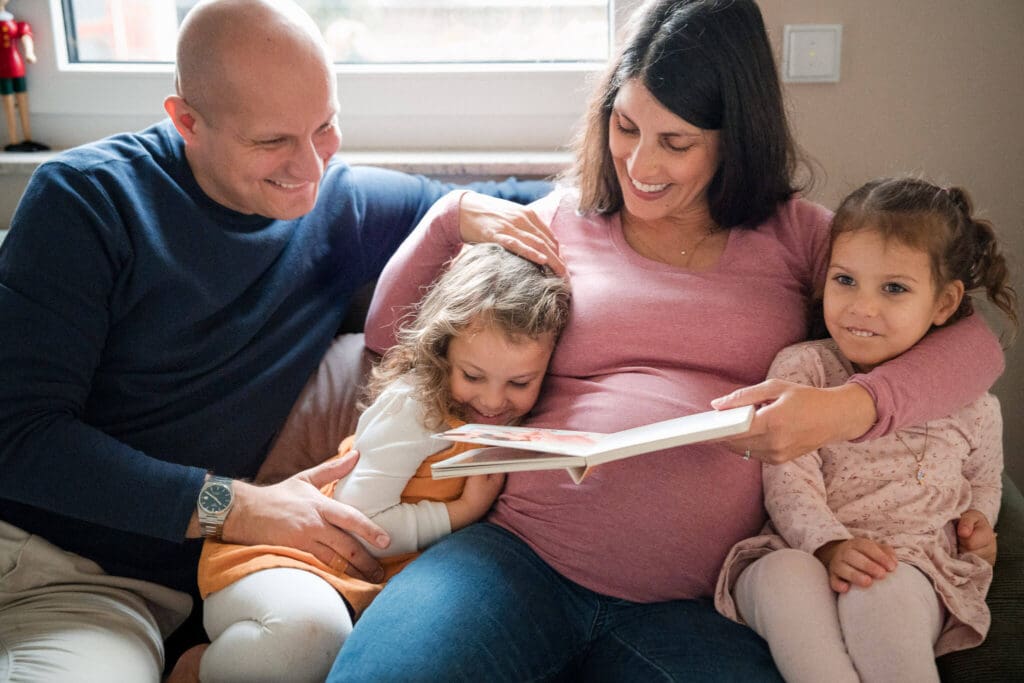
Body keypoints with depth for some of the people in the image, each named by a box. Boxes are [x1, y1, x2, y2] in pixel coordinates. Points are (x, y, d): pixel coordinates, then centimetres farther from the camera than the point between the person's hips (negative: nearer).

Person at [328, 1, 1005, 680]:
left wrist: (848, 408, -17)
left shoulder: (796, 235, 12)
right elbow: (391, 333, 19)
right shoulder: (561, 219, 14)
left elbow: (974, 340, 1)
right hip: (524, 555, 0)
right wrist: (455, 216, 5)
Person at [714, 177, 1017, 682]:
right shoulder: (801, 369, 5)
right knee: (784, 575, -36)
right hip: (802, 553, 0)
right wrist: (829, 544, -21)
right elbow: (788, 479, -4)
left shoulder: (971, 406, 12)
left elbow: (985, 481, 31)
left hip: (914, 569, 1)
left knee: (880, 593, -35)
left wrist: (977, 519, 9)